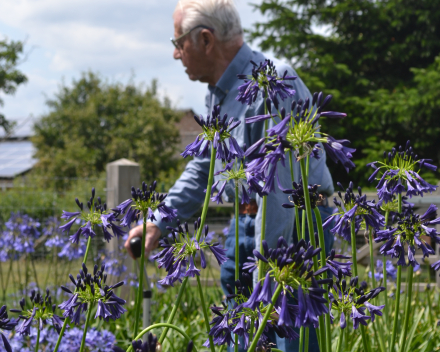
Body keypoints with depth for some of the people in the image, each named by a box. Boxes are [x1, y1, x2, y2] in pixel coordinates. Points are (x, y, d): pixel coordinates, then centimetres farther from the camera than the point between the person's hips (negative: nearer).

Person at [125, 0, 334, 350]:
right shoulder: (218, 92, 12)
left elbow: (280, 182, -24)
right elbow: (203, 169, 24)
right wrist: (159, 223, 17)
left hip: (291, 228, -9)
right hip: (244, 226, 9)